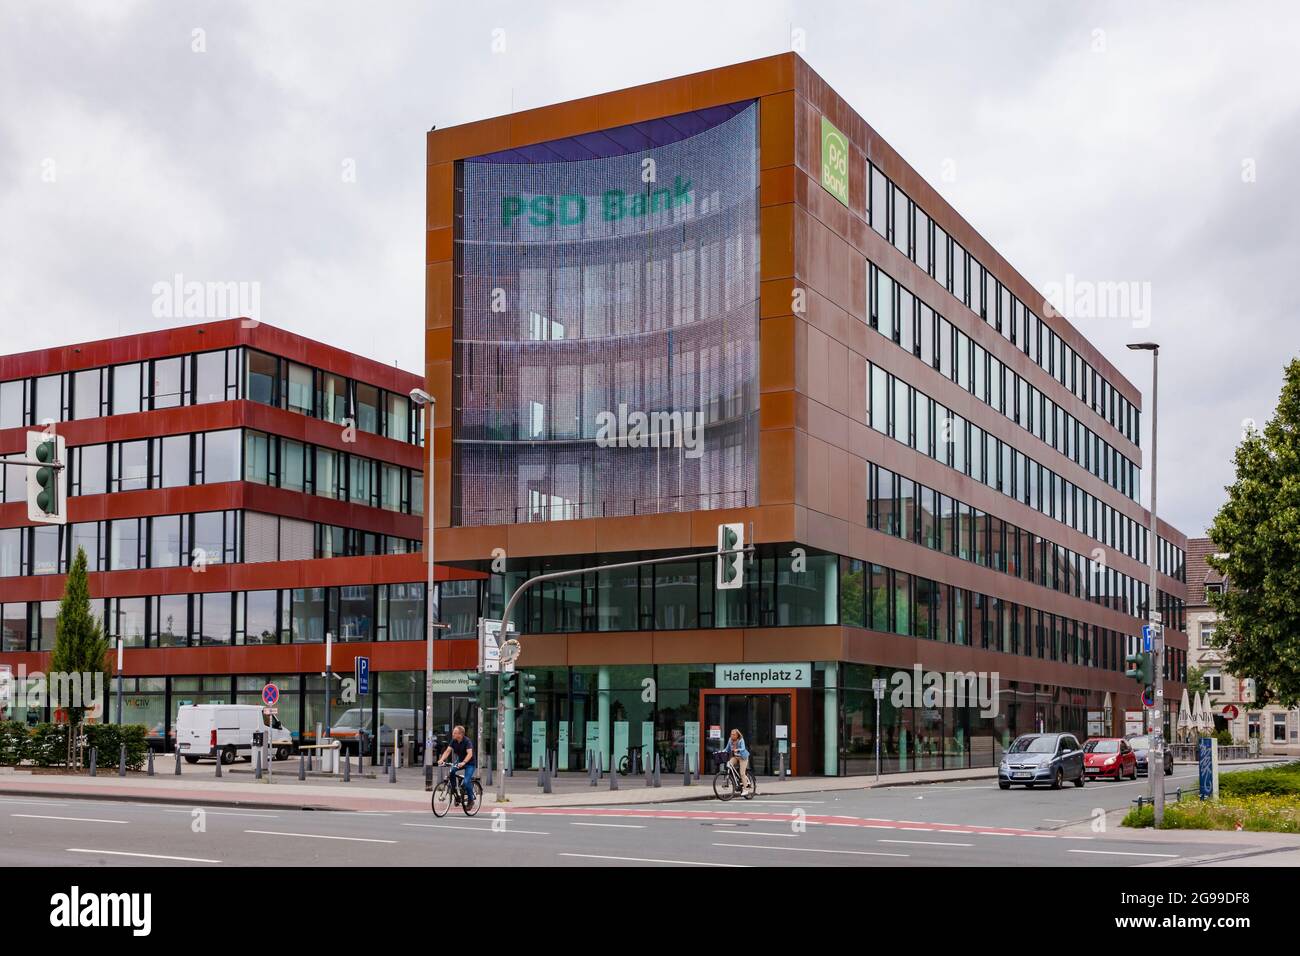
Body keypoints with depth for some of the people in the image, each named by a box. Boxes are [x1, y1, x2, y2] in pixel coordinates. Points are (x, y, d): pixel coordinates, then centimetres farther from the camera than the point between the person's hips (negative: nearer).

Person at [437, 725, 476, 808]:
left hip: (469, 763, -6)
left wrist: (463, 763, -54)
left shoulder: (467, 741, -24)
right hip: (460, 761, 6)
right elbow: (448, 750, -15)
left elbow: (470, 754, -37)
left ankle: (470, 800, 0)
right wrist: (442, 759, -35)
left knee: (466, 782, -22)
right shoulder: (454, 741, -7)